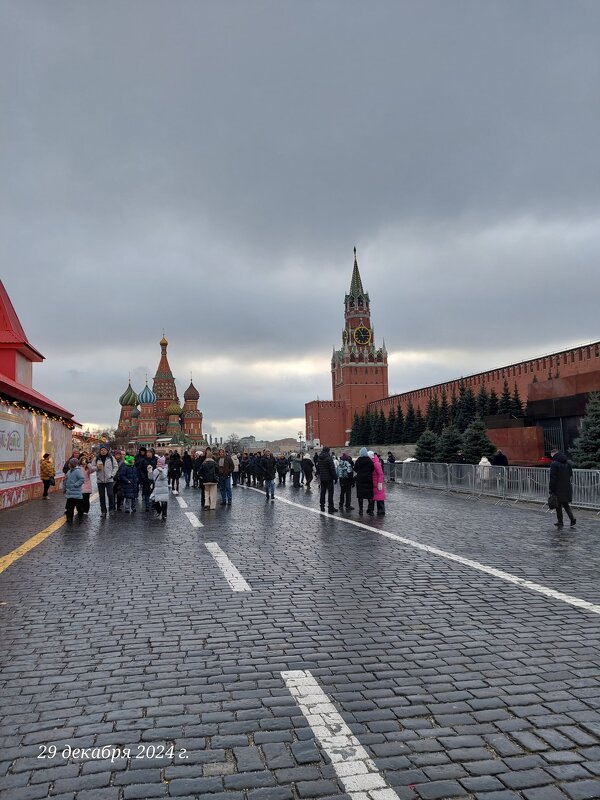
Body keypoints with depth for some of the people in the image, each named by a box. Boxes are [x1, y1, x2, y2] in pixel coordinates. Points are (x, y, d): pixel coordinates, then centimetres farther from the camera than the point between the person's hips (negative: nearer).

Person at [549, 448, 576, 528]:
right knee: (565, 504, 19)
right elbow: (571, 476, 14)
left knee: (558, 505, 4)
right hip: (567, 488, 7)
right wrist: (569, 484, 19)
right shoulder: (567, 463, 8)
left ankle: (560, 522, 9)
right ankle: (572, 518, 6)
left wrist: (551, 489, -12)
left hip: (558, 489, -6)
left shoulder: (554, 464, -14)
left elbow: (553, 478, -16)